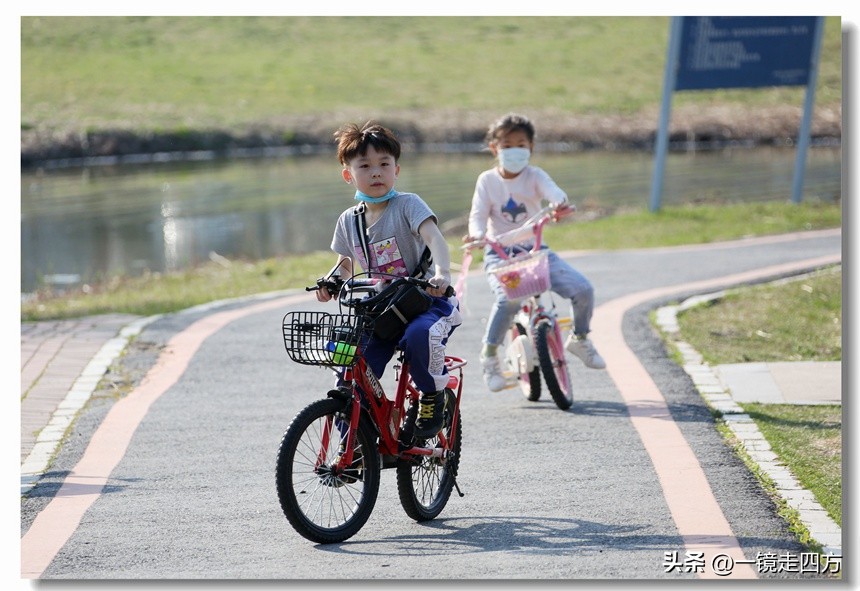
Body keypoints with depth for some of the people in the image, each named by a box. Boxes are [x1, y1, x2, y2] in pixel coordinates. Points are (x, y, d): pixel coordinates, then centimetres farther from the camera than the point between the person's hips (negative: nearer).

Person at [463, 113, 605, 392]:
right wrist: (476, 233, -29)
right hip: (500, 254, -2)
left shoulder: (535, 176, 1)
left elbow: (553, 191, -20)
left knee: (582, 288, -15)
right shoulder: (487, 180, 3)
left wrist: (559, 203, -45)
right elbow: (479, 214, -4)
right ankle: (489, 354, -12)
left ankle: (579, 338, 14)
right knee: (509, 297, -34)